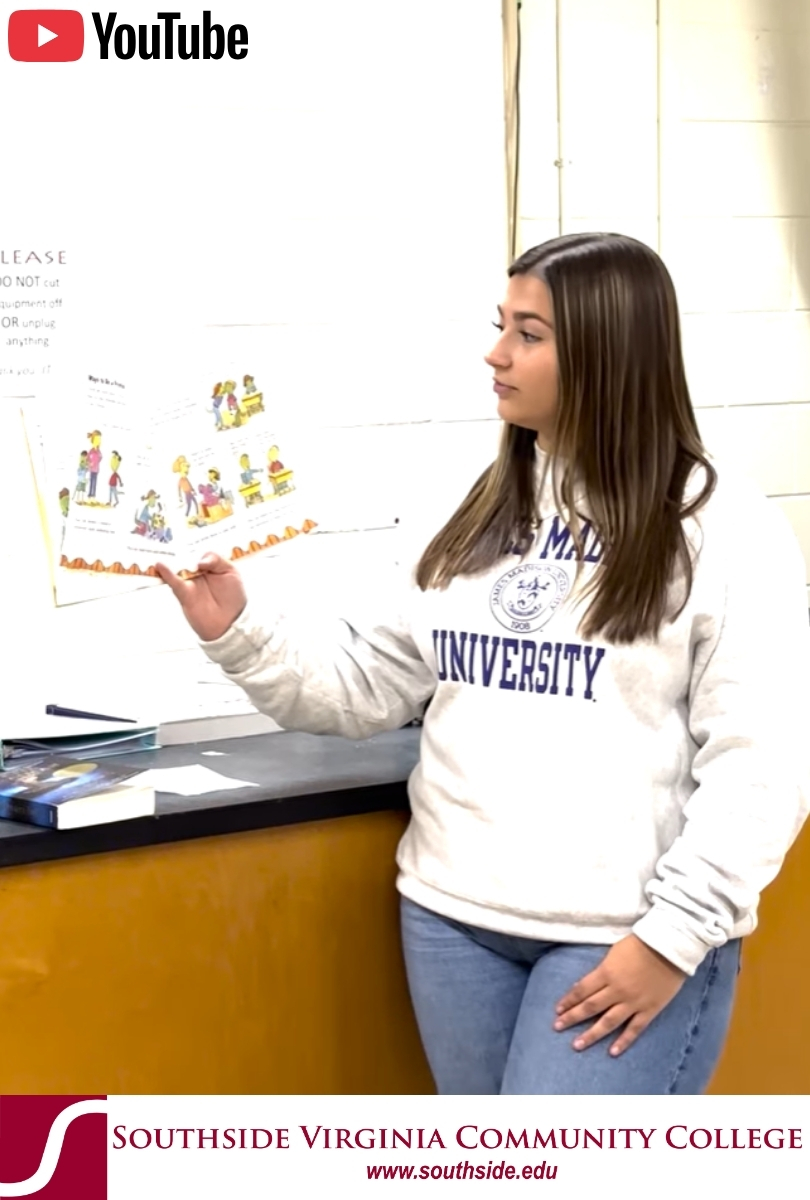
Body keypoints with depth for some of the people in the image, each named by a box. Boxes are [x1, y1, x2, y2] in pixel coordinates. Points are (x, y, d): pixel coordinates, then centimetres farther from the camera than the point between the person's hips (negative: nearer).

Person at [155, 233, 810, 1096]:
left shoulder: (720, 528, -7)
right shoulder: (481, 519, 11)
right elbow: (367, 685, 10)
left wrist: (675, 935, -15)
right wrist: (237, 632, -4)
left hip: (621, 938, -5)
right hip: (455, 914, 6)